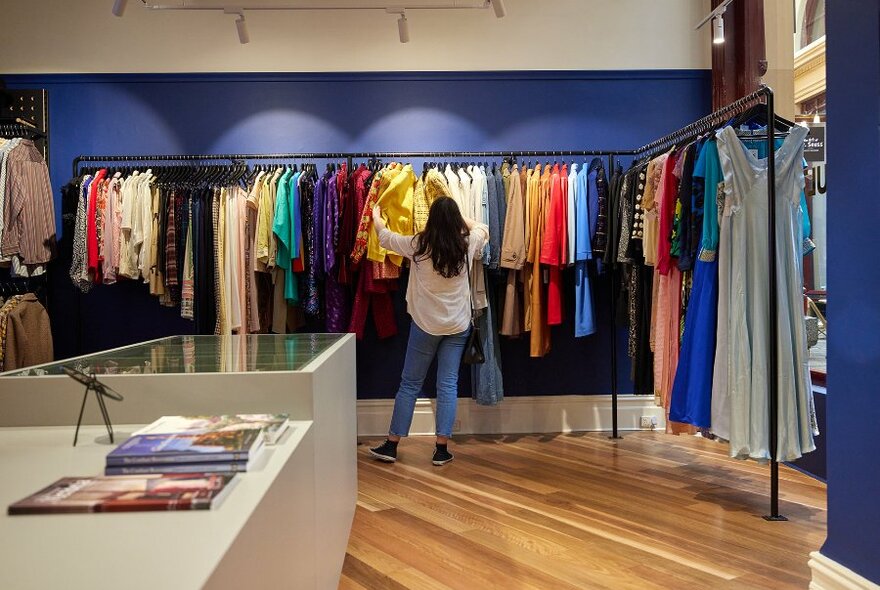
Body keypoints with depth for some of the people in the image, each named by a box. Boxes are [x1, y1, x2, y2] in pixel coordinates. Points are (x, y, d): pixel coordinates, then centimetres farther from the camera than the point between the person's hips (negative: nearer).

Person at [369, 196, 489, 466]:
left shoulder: (418, 245, -11)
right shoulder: (467, 244, -5)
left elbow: (386, 238, 6)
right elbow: (482, 228, 19)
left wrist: (376, 216, 25)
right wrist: (456, 215, 26)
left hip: (425, 325, -2)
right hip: (458, 326, 2)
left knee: (410, 384, 7)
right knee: (448, 385, 4)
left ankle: (391, 445, 14)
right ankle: (441, 449, 7)